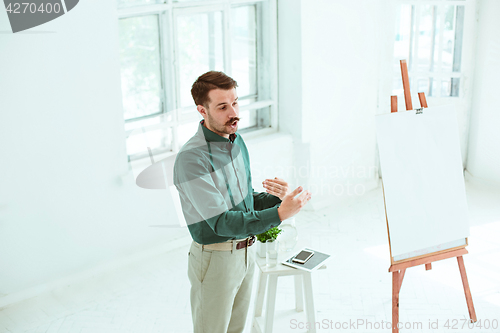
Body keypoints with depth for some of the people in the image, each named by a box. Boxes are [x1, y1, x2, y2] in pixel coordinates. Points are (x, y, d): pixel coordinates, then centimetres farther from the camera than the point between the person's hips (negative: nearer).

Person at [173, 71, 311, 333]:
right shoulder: (191, 158, -24)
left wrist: (276, 197, -10)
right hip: (215, 260, -8)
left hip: (245, 251, 8)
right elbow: (221, 222, -28)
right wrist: (279, 214, -37)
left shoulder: (236, 141, 4)